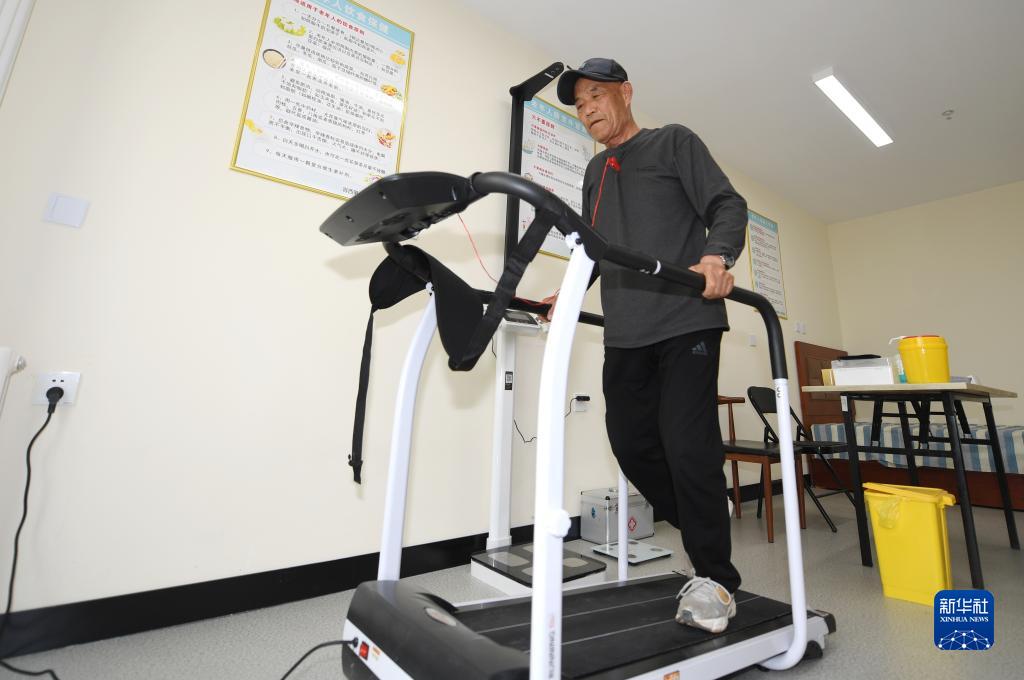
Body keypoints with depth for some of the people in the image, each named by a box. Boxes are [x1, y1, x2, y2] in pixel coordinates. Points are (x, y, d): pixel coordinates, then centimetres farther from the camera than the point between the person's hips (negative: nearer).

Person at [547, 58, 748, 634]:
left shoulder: (674, 142, 11)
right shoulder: (595, 172, 26)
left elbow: (728, 204, 0)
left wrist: (718, 255, -19)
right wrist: (568, 295, 15)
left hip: (685, 321, -5)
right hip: (624, 332, 6)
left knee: (687, 446, -10)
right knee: (631, 443, 3)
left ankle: (715, 580, 11)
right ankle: (706, 526, 28)